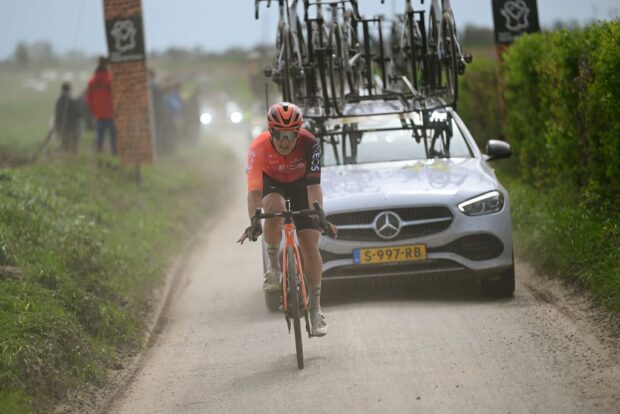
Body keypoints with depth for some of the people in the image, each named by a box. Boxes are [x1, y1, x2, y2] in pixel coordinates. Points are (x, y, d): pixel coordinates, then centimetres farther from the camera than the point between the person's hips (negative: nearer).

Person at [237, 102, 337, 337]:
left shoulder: (309, 144, -34)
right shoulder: (259, 148, -34)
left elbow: (313, 185, -37)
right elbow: (254, 189, -40)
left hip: (300, 185, 0)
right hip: (272, 183, 0)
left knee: (310, 246, -9)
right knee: (274, 210, -37)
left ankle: (315, 309, 4)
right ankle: (273, 265, -14)